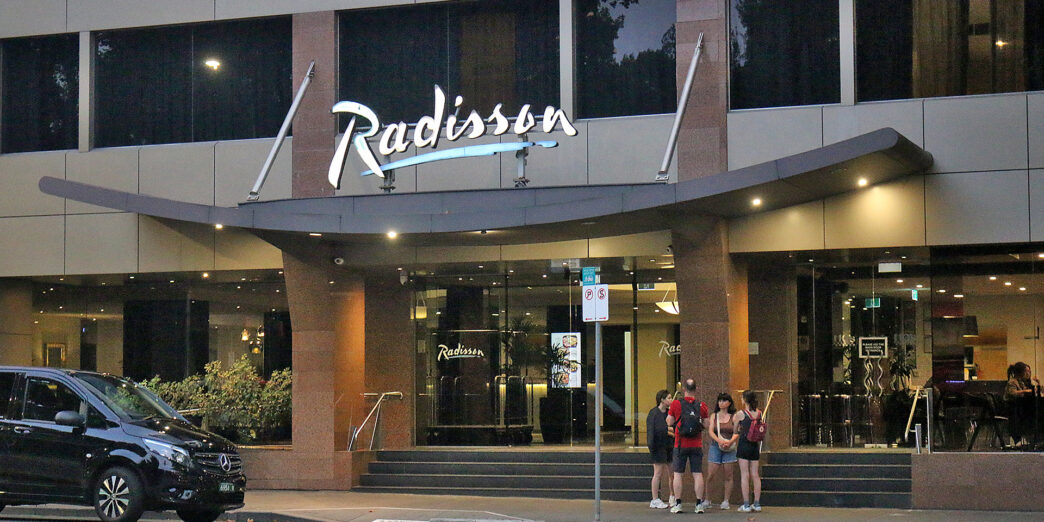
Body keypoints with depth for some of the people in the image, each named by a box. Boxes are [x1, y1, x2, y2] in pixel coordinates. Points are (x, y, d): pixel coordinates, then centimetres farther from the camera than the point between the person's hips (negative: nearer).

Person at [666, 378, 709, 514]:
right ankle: (699, 504, 2)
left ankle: (677, 503, 2)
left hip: (680, 444, -1)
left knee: (678, 474, 4)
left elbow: (669, 422, 0)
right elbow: (706, 425, 2)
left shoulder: (676, 404, -6)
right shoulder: (702, 405, -1)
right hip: (697, 445, 2)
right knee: (697, 474, 4)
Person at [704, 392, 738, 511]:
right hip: (715, 447, 1)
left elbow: (736, 433, 0)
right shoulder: (714, 416, 10)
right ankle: (707, 500, 4)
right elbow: (710, 431, 0)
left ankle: (726, 501, 5)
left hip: (729, 448, -1)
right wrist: (719, 441, -18)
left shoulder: (733, 417, 6)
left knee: (728, 476, -1)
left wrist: (730, 442, -19)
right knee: (710, 475, -5)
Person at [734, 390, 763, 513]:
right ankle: (757, 503, 9)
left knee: (744, 475, -2)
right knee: (755, 475, 8)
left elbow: (735, 431, 2)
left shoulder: (740, 414, -9)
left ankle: (746, 504, -4)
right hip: (755, 446, 4)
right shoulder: (759, 413, 3)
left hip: (744, 444, -4)